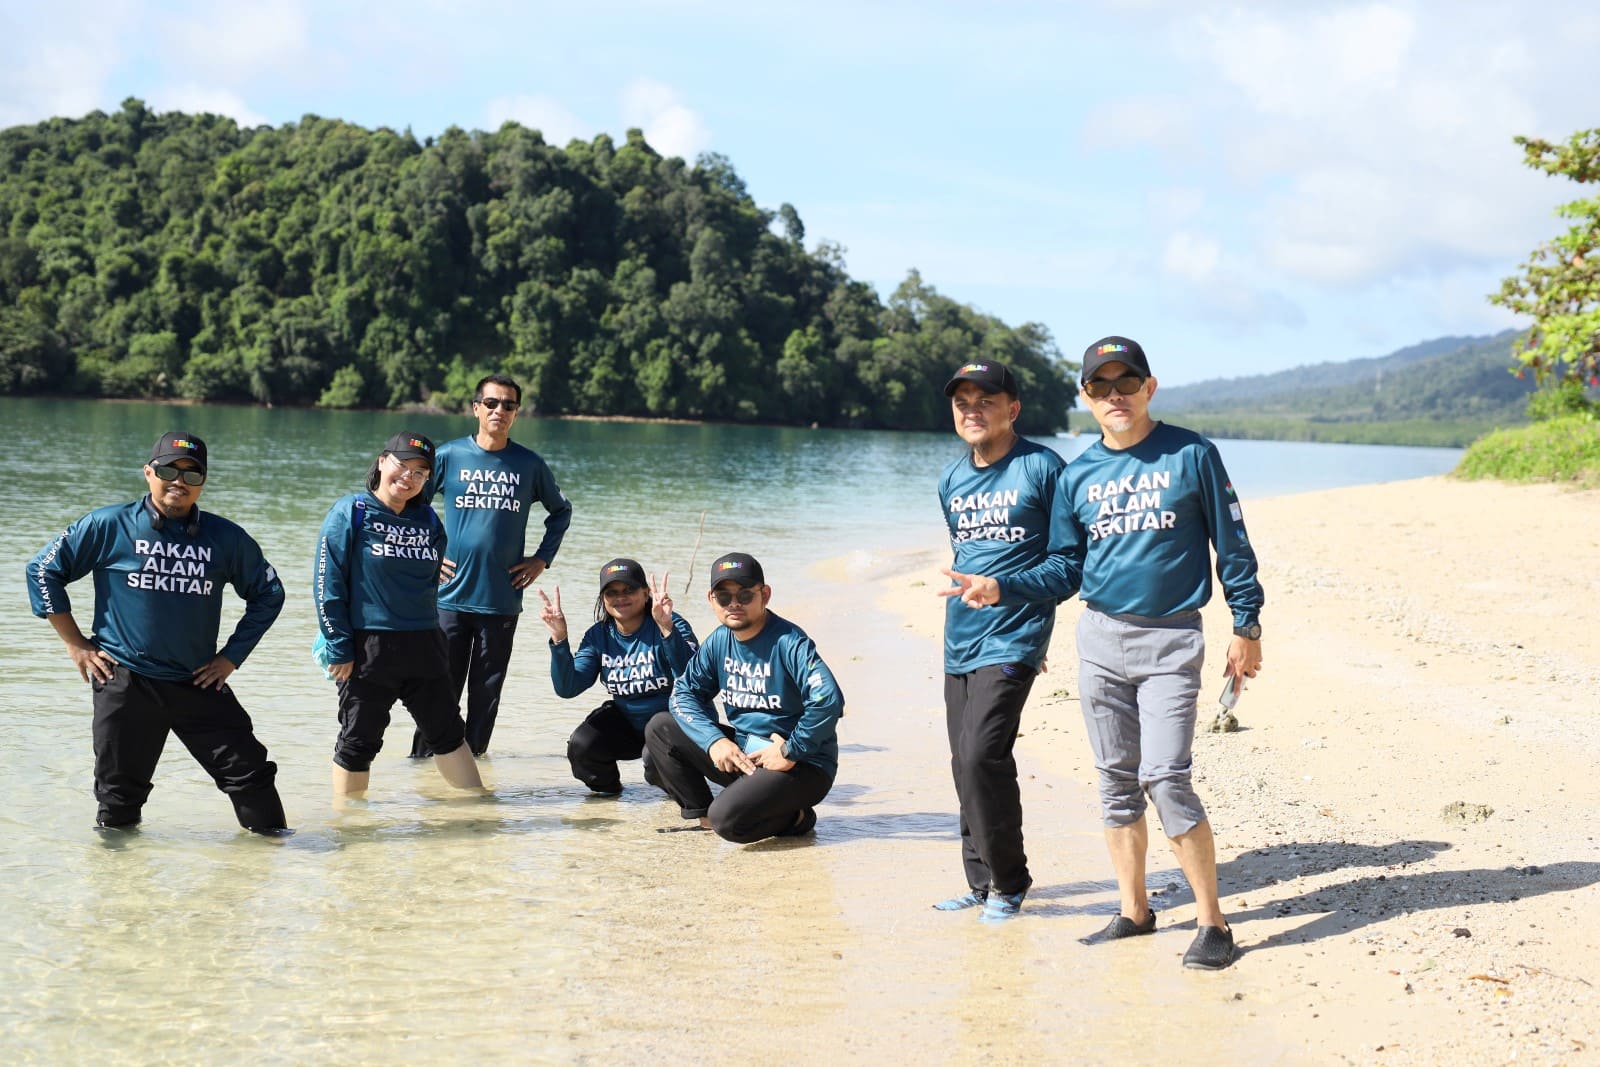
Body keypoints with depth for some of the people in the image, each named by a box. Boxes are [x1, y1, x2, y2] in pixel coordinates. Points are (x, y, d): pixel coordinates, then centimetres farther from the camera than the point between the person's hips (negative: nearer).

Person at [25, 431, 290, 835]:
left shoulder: (226, 538, 2)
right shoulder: (110, 526, -4)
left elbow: (268, 593, 14)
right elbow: (43, 569, 2)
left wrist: (232, 656, 7)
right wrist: (76, 645, 0)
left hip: (199, 683, 2)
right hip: (124, 684, -2)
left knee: (249, 771, 0)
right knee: (119, 792, 8)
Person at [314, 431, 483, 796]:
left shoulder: (428, 520, 10)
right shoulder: (350, 512, -6)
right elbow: (328, 584, -9)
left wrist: (430, 636, 15)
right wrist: (339, 649, -13)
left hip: (424, 646, 5)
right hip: (367, 649, -5)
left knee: (448, 732, 13)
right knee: (359, 740, 4)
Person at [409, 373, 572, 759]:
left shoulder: (530, 464, 5)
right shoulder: (449, 456, 1)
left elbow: (561, 510, 20)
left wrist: (542, 559, 10)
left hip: (502, 599, 1)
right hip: (452, 596, -1)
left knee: (486, 693, 6)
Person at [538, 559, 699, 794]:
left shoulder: (672, 625, -16)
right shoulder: (598, 636, -1)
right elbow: (567, 688, -11)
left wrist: (667, 629, -46)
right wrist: (559, 639, -23)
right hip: (626, 723, 5)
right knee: (581, 745, -20)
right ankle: (606, 785, 15)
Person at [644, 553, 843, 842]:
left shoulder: (788, 642, -18)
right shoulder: (719, 642, 4)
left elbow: (828, 701, -31)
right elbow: (684, 693, 8)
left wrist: (790, 752, -23)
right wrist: (714, 741, -9)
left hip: (802, 766, -8)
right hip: (740, 754, 8)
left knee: (728, 820, -31)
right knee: (659, 728, 0)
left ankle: (794, 817, -2)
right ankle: (700, 814, 6)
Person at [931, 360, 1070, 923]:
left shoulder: (1042, 468, -7)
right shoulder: (951, 479, 13)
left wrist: (1009, 588, -13)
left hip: (1012, 640, -7)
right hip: (960, 640, 7)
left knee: (982, 757, -16)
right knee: (966, 766, 10)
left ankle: (1008, 883, -1)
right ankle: (981, 882, 22)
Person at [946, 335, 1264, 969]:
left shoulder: (1191, 455, -2)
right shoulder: (1077, 477, 8)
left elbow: (1232, 544, 1)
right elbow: (1068, 569, 10)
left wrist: (1246, 628, -3)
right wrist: (1000, 588, -4)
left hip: (1171, 638, -4)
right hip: (1100, 637, 4)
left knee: (1165, 777, -13)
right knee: (1116, 780, 9)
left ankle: (1212, 923, -4)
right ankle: (1133, 911, 21)